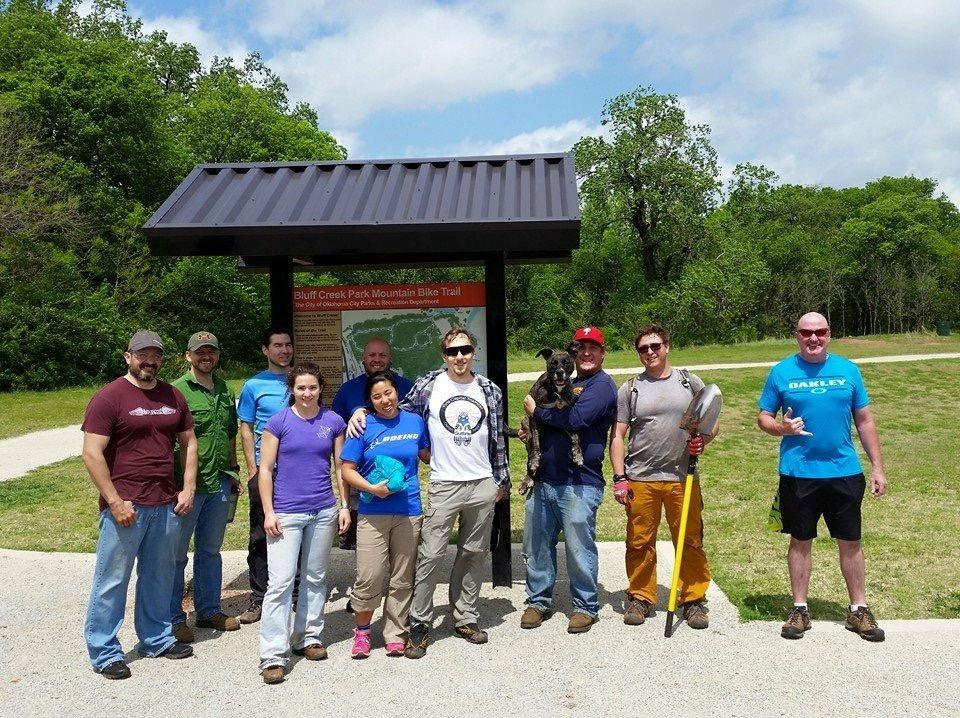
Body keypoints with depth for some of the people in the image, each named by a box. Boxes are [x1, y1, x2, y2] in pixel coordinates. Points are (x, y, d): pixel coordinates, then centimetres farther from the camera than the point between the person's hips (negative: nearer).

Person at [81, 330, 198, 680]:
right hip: (125, 507, -6)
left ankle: (156, 639, 30)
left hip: (167, 506, 6)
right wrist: (115, 501, -15)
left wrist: (188, 488, 5)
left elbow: (188, 443, 16)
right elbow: (92, 454, -12)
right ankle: (104, 652, 15)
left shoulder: (174, 397, 10)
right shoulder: (109, 397, -8)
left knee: (159, 577, 16)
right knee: (112, 580, 3)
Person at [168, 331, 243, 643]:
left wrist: (233, 472, 17)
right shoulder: (177, 390, -8)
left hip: (220, 484, 6)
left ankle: (209, 610, 29)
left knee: (210, 550, 17)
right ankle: (174, 618, 15)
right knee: (177, 553, 4)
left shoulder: (226, 392, 12)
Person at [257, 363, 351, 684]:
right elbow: (265, 469, -2)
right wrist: (268, 512, -7)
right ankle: (273, 656, 0)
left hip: (323, 512, 3)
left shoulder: (333, 421, 3)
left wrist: (345, 506, 6)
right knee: (281, 581, -6)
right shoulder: (278, 422, -4)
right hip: (286, 513, -3)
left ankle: (308, 637, 28)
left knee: (315, 579, 13)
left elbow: (340, 466, 9)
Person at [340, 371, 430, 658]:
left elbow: (427, 455, 21)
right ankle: (362, 631, 20)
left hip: (409, 511, 2)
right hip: (373, 513, -2)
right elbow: (347, 470, -1)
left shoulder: (415, 422, 6)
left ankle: (395, 633, 25)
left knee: (402, 579, 9)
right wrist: (373, 488, -15)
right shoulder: (363, 427, -2)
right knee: (369, 577, -3)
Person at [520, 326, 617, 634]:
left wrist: (536, 410, -9)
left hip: (579, 484, -7)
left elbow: (575, 419, -22)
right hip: (544, 481, 8)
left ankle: (586, 607, 19)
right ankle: (538, 601, 27)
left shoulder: (602, 385, -7)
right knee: (536, 545, 12)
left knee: (579, 550, 2)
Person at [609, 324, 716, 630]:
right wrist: (619, 477, -2)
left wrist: (702, 441, -8)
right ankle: (640, 598, 20)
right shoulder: (629, 389, 7)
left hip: (683, 478, 0)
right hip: (640, 479, 0)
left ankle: (694, 599, 17)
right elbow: (618, 436, 6)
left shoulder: (690, 382, 9)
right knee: (640, 543, 6)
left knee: (691, 542, 3)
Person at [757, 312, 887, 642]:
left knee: (850, 541, 10)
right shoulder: (781, 372, 0)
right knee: (800, 541, 9)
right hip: (798, 474, -1)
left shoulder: (847, 370, 4)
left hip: (845, 472, 1)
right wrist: (782, 428, -18)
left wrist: (877, 466, 6)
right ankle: (800, 609, 22)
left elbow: (864, 420, 8)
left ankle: (859, 609, 24)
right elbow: (763, 418, 4)